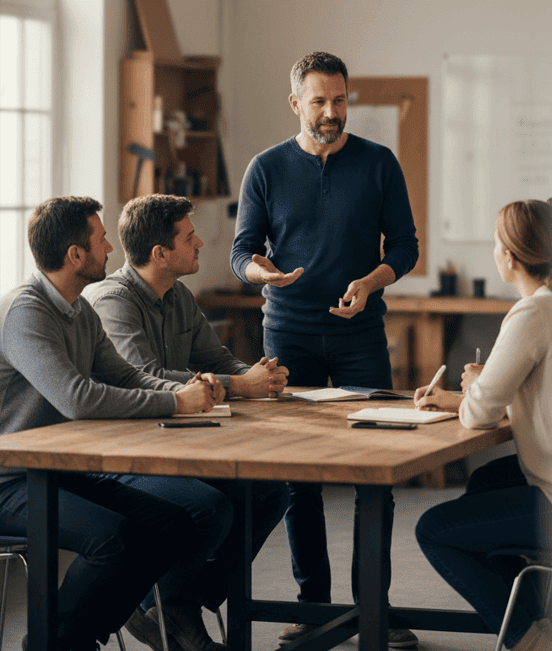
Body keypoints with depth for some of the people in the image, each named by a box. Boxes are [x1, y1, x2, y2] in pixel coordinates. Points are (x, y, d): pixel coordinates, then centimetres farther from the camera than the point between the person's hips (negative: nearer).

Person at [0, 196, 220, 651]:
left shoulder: (82, 313, 13)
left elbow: (124, 377, 16)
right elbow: (77, 398, -30)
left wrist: (185, 390, -5)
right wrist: (174, 403, -23)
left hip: (65, 474, 10)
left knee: (175, 527, -5)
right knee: (113, 536, -31)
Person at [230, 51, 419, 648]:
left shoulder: (378, 163, 3)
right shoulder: (266, 169, 5)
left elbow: (404, 245, 4)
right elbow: (242, 252, 5)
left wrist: (370, 282, -15)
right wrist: (261, 270, -19)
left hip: (360, 331, 0)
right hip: (289, 332, 1)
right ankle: (312, 601, 10)